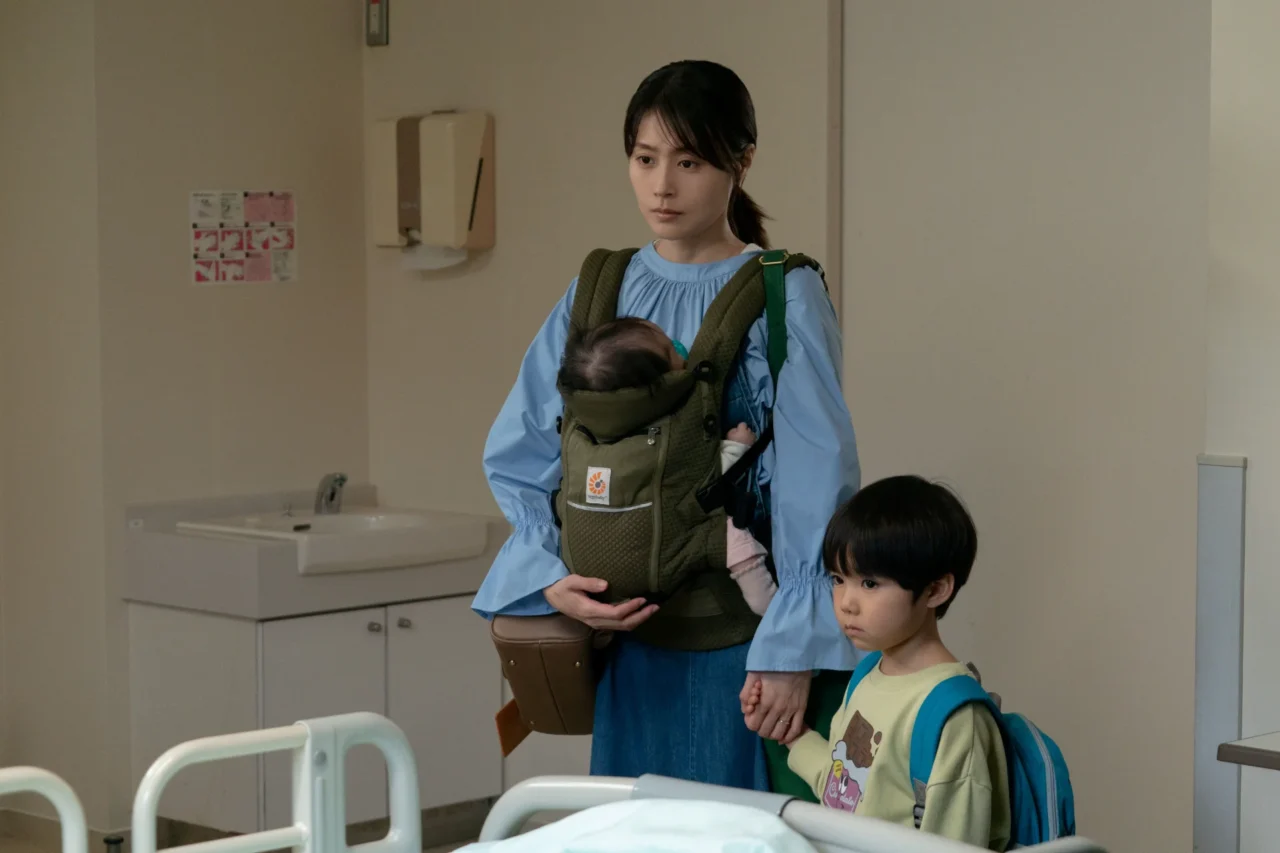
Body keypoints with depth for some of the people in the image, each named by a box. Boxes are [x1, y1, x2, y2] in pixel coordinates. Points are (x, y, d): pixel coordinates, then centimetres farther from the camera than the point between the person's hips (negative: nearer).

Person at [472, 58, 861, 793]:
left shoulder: (785, 298, -7)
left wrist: (793, 651, -17)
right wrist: (551, 579, -8)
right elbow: (518, 453, 8)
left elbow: (817, 482, -11)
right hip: (628, 624, 4)